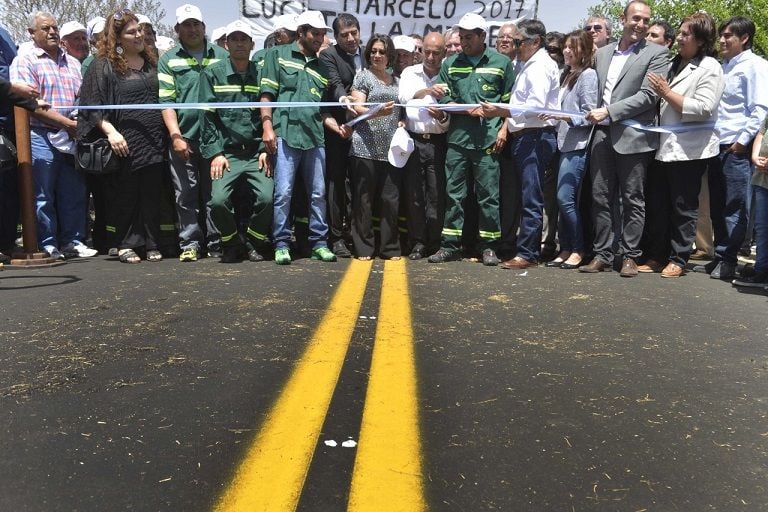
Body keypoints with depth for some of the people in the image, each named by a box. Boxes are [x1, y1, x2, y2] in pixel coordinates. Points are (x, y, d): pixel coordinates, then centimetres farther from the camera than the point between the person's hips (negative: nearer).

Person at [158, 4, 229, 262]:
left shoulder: (221, 56, 10)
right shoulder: (168, 60, 7)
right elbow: (166, 101, 1)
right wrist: (175, 136, -9)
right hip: (183, 137, 0)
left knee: (214, 193, 6)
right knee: (186, 195, 3)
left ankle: (216, 243, 14)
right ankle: (190, 244, 10)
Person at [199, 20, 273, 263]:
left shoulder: (261, 74, 10)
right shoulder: (212, 74, 6)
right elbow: (208, 116, 2)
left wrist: (265, 150, 0)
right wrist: (215, 153, -6)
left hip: (255, 153, 1)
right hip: (226, 152, -1)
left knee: (266, 198, -18)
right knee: (218, 200, -20)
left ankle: (255, 243, 11)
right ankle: (231, 244, 8)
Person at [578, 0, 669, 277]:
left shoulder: (656, 53, -1)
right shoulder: (602, 53, 15)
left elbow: (648, 95, -10)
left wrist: (608, 112, -15)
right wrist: (595, 114, 6)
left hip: (633, 137, -4)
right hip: (603, 134, 5)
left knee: (633, 200, 3)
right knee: (601, 199, 6)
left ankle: (629, 256, 11)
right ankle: (602, 254, 14)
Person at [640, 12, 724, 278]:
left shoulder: (710, 68, -5)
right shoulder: (675, 64, 17)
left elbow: (703, 108, -17)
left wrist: (667, 93, -16)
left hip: (689, 149, -7)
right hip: (663, 146, 7)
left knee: (683, 208, 2)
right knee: (657, 206, 7)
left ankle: (678, 259, 11)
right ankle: (655, 256, 16)